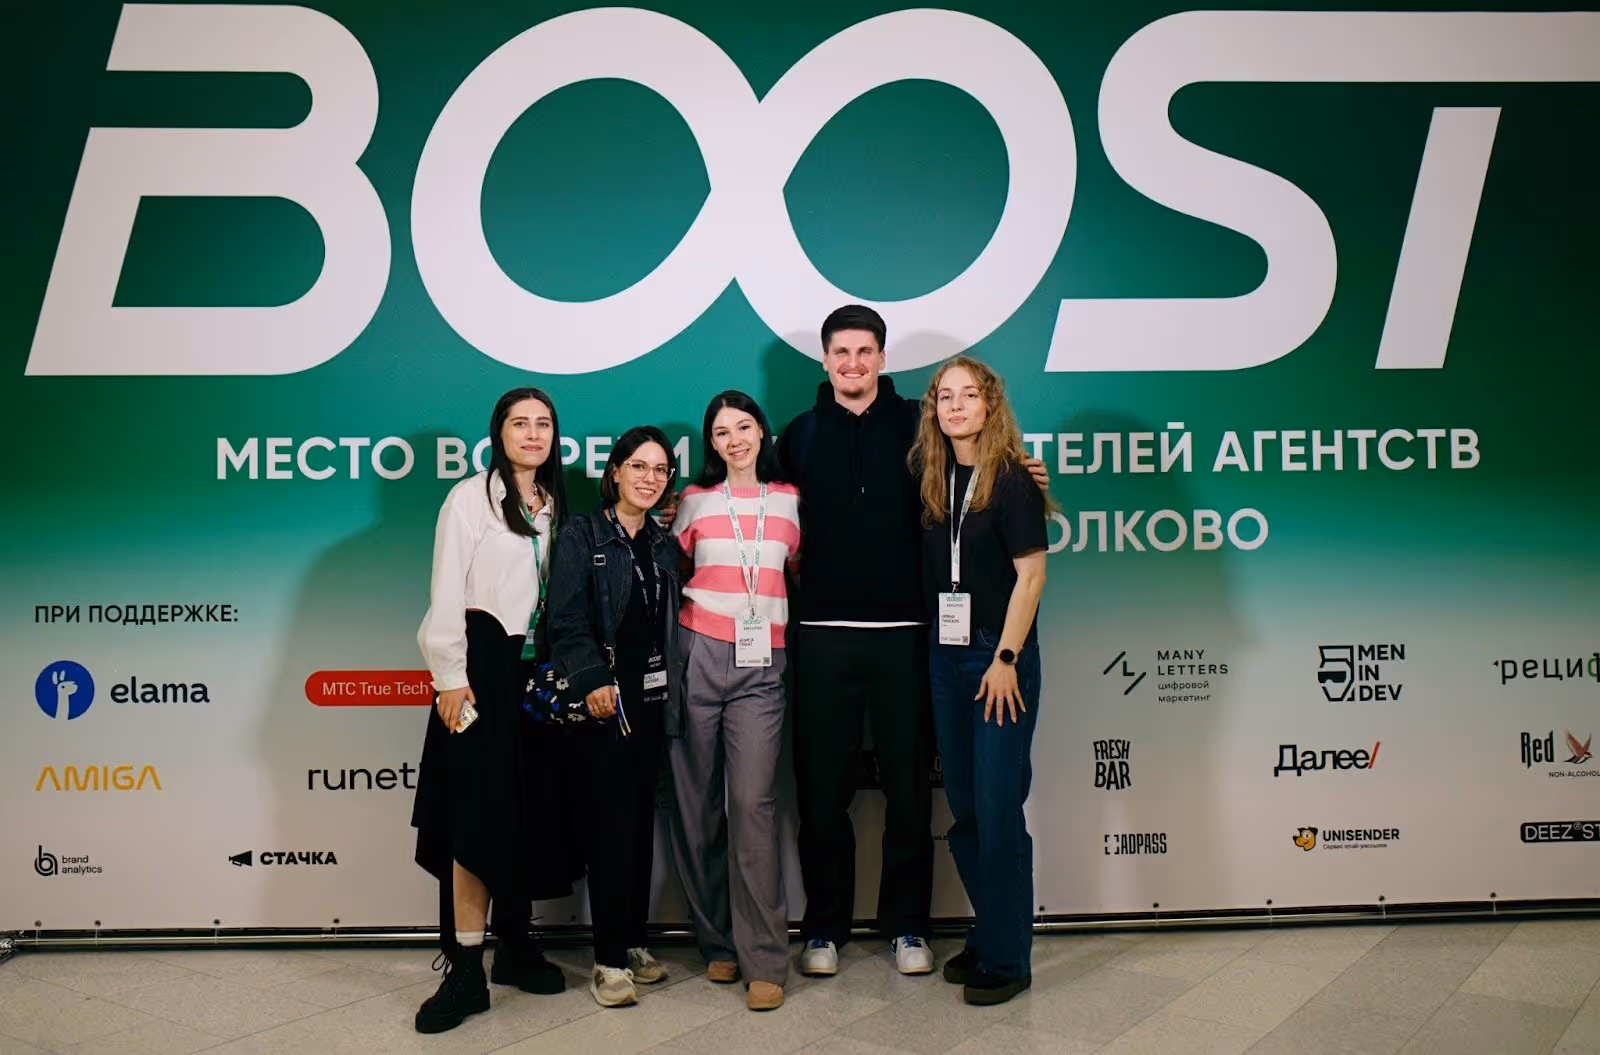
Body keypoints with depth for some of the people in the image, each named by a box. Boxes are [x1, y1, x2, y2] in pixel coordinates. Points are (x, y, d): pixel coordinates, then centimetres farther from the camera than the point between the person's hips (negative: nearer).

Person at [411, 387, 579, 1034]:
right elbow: (447, 591, -7)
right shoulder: (471, 497, -2)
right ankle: (466, 970, -3)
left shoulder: (556, 505, 12)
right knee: (479, 811, -7)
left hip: (541, 666, 5)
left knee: (528, 808, 9)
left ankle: (516, 944, 22)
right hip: (484, 664, -5)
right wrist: (451, 677, -13)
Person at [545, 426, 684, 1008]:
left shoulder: (665, 546, 15)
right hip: (602, 698, -5)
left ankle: (633, 942, 21)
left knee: (641, 820, 9)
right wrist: (593, 681, -22)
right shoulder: (583, 535, -1)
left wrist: (674, 692, 8)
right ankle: (610, 960, 4)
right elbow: (566, 620, -11)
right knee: (612, 820, -5)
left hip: (652, 698, 5)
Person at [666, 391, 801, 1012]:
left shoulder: (790, 500, 10)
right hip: (697, 656, 1)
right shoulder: (696, 500, 8)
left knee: (753, 803, -10)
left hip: (760, 666, 0)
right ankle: (717, 942, 18)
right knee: (697, 803, 3)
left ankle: (764, 960, -2)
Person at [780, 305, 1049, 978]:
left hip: (902, 632, -1)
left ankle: (907, 925, 22)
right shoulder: (800, 435, 9)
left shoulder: (917, 424, 5)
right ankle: (823, 927, 21)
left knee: (908, 785, 6)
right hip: (823, 636, 1)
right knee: (822, 787, 7)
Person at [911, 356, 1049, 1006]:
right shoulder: (929, 478, 8)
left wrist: (1005, 659, -15)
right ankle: (987, 934, 29)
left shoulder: (1011, 480, -8)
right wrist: (935, 645, 2)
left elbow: (1031, 574, -11)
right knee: (963, 808, 13)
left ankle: (1007, 958, 11)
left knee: (998, 810, -2)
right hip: (944, 656, 6)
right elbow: (927, 572, 10)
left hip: (1000, 656, -6)